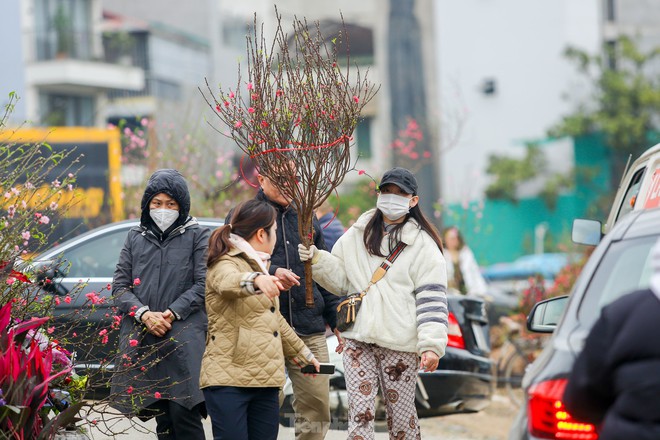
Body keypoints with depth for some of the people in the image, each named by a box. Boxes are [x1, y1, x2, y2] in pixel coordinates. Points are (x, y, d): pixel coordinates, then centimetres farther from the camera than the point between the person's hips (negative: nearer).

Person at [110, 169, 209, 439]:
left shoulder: (197, 236, 7)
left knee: (182, 411, -14)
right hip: (141, 338, 3)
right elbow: (120, 285, 10)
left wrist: (171, 314, -12)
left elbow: (203, 284, -2)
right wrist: (144, 314, -7)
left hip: (185, 338, -3)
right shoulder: (135, 238, 16)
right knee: (162, 417, 4)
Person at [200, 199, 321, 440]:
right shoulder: (225, 264, -6)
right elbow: (229, 282, -32)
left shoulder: (258, 267, 24)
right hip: (229, 379, -9)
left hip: (265, 381, 9)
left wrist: (301, 352, 43)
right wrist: (256, 280, -52)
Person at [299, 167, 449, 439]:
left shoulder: (423, 245, 0)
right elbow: (340, 278, 15)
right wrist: (316, 260, -4)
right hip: (358, 338, 3)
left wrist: (431, 344, -15)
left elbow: (431, 298, -6)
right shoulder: (357, 235, 12)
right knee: (359, 411, -5)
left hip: (400, 344, -3)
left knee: (401, 412, 4)